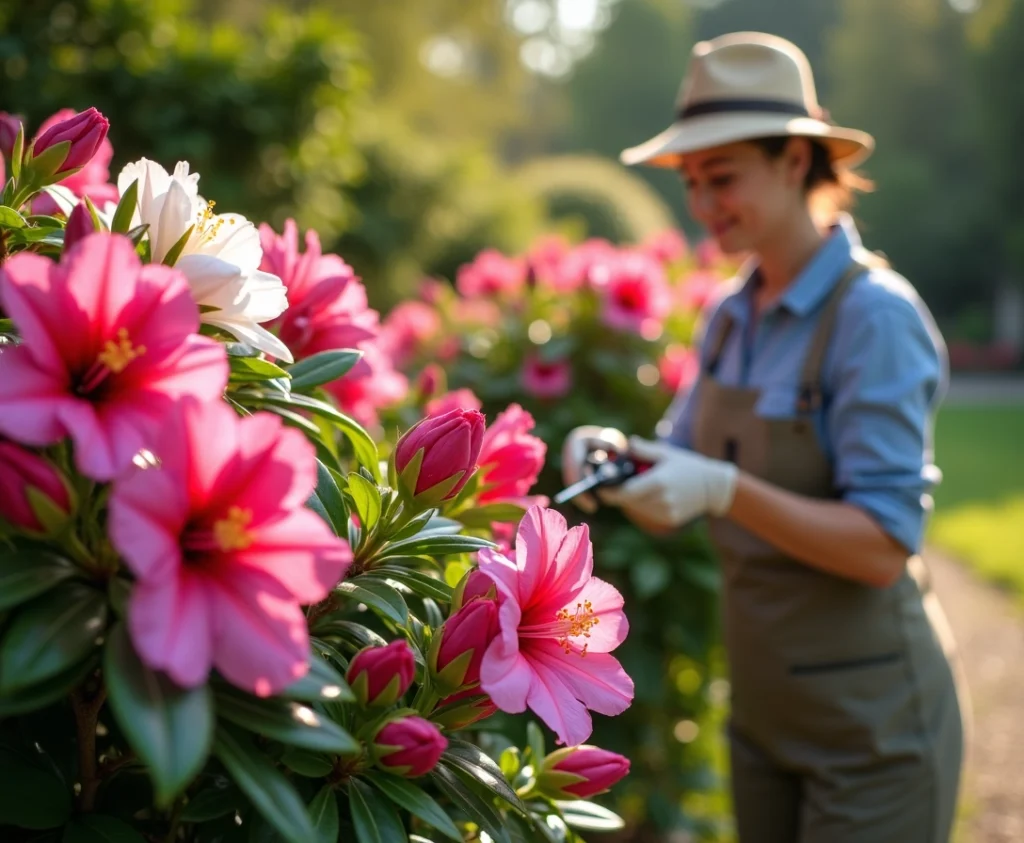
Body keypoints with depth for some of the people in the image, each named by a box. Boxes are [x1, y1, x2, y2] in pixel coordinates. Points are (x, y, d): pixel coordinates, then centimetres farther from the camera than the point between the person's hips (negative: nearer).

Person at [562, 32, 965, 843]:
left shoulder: (874, 315, -17)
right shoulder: (733, 318, 4)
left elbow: (883, 546, -22)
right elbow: (679, 499, 7)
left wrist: (723, 490, -32)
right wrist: (611, 454, -13)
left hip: (872, 725, -7)